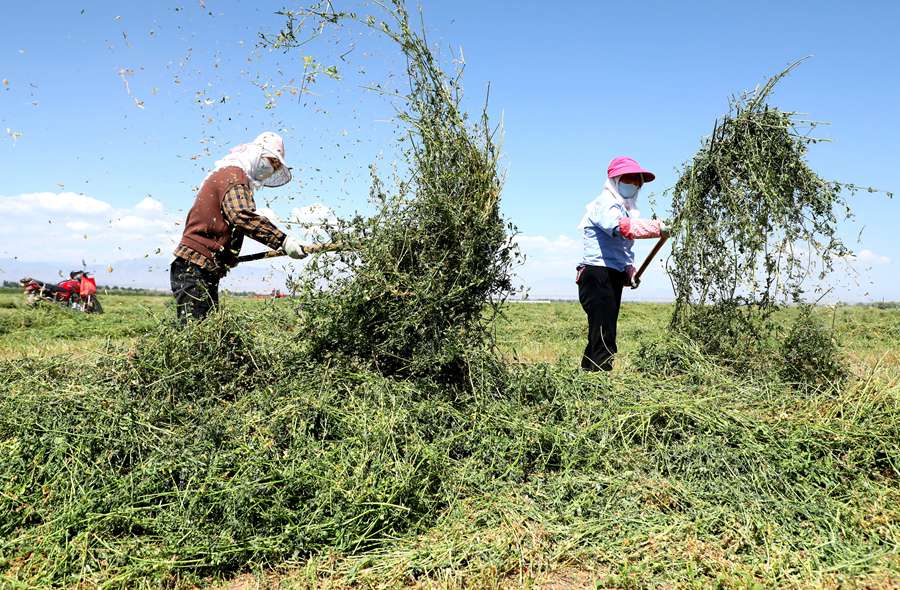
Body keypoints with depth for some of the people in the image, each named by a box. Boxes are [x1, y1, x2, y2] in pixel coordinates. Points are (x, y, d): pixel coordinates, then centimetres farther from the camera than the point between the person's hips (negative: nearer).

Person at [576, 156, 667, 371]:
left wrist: (629, 272, 17)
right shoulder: (605, 204, -7)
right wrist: (657, 227, -25)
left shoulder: (625, 209, 24)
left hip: (613, 278, 10)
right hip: (598, 276, -10)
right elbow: (624, 228, -29)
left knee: (599, 336, 12)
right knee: (604, 339, -15)